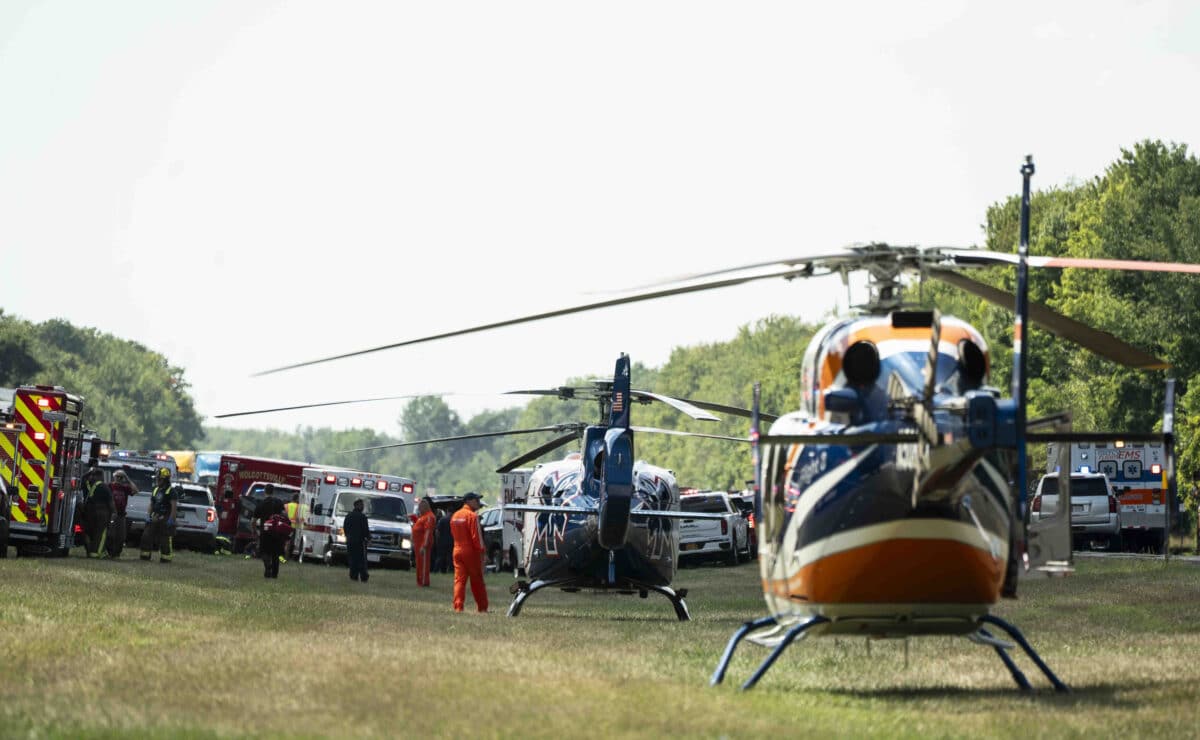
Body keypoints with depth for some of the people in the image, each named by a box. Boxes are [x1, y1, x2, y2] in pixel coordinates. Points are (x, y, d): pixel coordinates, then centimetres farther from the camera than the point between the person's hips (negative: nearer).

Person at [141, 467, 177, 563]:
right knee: (146, 536, 4)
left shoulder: (171, 491, -7)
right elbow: (151, 504, 20)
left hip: (165, 519, -7)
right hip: (155, 518, 7)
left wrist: (171, 519, -19)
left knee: (165, 540, -6)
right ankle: (145, 555, 12)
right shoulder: (155, 490, 15)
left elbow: (174, 506, -13)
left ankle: (166, 557, -1)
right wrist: (149, 516, 12)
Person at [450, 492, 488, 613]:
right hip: (471, 552, -6)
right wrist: (482, 552, -11)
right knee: (477, 581, 3)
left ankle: (458, 606, -6)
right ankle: (482, 608, 8)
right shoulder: (472, 516, -12)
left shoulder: (455, 516, 11)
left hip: (457, 551, 6)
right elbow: (476, 536, -15)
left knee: (459, 580, 3)